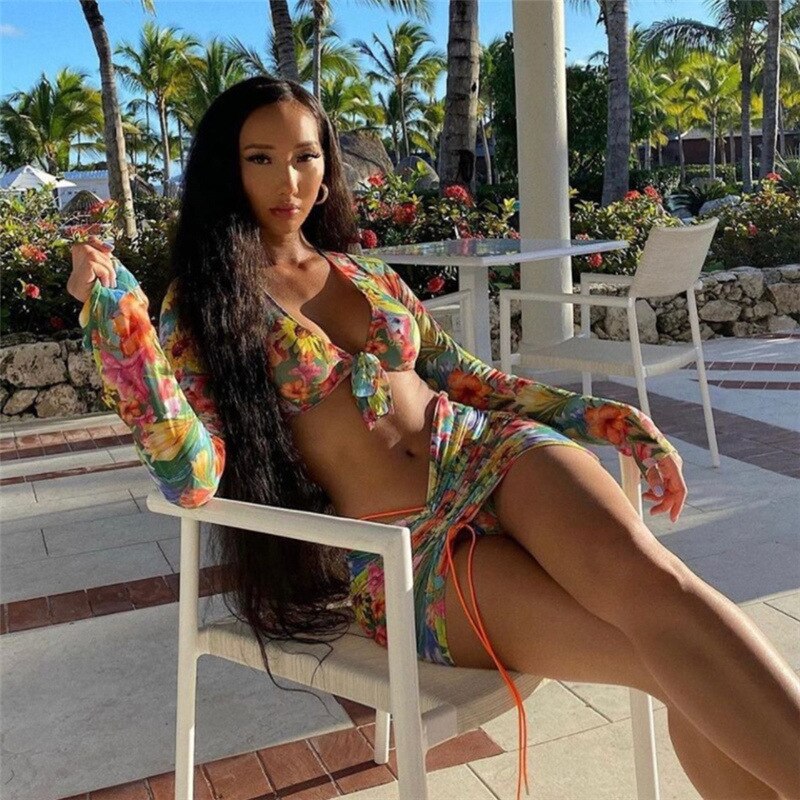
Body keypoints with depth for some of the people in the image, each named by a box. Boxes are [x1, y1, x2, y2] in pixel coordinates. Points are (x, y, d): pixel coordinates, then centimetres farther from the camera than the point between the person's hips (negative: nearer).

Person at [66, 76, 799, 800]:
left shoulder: (366, 272, 18)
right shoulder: (202, 307, 4)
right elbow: (192, 473, -9)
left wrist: (600, 416, 10)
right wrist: (114, 312, -16)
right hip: (404, 545, -4)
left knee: (650, 579, -30)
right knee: (673, 644, -25)